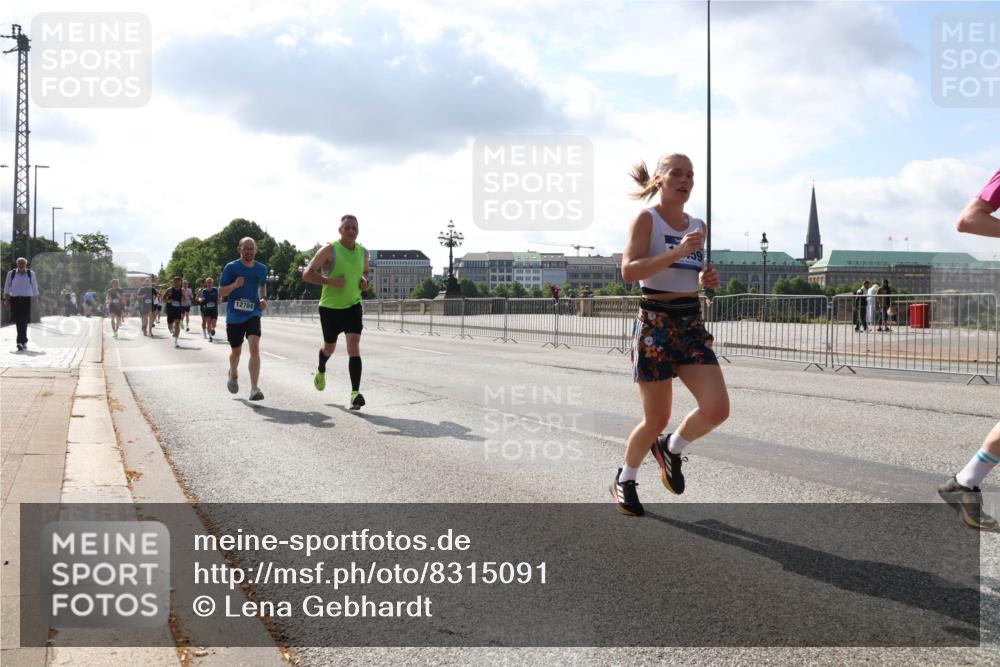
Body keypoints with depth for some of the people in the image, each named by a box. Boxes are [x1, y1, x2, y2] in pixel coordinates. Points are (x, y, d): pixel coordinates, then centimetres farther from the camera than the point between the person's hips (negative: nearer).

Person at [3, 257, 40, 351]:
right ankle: (24, 341, 13)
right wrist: (6, 300, 4)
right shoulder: (11, 274, 6)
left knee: (23, 321, -10)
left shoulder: (31, 274, 4)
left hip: (26, 299, -1)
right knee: (17, 321, 0)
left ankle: (20, 342, -10)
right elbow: (7, 287, 9)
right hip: (14, 299, 1)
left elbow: (34, 287, 10)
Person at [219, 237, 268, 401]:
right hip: (234, 316, -1)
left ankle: (254, 389, -22)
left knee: (254, 347, -20)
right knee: (236, 351, 13)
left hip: (253, 314, 1)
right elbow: (221, 292, -4)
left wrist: (263, 299, 4)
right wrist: (235, 285, -24)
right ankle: (233, 375, 47)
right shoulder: (231, 267, -6)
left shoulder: (262, 269, 3)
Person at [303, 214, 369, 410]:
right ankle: (321, 370, 51)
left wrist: (365, 281, 0)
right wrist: (330, 281, -23)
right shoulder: (329, 250, -11)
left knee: (354, 346, -15)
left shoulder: (363, 252, 3)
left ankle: (355, 393, -20)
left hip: (353, 306, 2)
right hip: (330, 307, -2)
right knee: (329, 347, 15)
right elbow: (307, 274, -11)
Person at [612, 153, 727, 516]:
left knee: (717, 408, -9)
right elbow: (629, 271, -19)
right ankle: (624, 479, 26)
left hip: (692, 325, 6)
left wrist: (706, 278, 4)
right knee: (657, 420, 0)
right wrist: (677, 253, -28)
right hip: (655, 323, -6)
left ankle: (671, 449, 21)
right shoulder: (646, 219, -6)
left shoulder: (698, 226, 12)